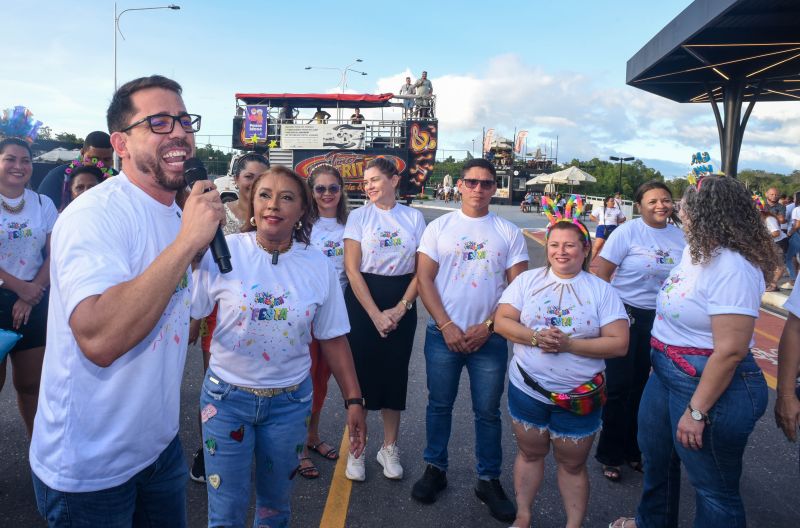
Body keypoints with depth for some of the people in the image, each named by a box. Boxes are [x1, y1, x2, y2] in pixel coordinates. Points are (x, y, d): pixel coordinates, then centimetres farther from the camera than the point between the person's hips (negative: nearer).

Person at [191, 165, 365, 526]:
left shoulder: (319, 267, -5)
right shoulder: (222, 253, -11)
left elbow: (333, 339, 2)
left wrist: (353, 399, 2)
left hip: (290, 401, 2)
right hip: (227, 396, -1)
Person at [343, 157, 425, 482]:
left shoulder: (414, 217, 3)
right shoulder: (359, 216, -1)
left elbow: (421, 270, 2)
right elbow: (352, 269, -7)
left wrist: (399, 309, -9)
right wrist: (376, 314, -12)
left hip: (402, 304, 2)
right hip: (362, 302, -1)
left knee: (395, 375, 8)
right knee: (361, 372, 2)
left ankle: (389, 449, 26)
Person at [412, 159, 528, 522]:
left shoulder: (509, 233, 4)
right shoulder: (439, 227, 3)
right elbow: (424, 278, -2)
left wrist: (487, 326, -9)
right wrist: (447, 325, -10)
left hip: (489, 337, 0)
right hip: (443, 333, 0)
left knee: (488, 412, 8)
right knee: (439, 405, 11)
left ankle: (489, 480, 24)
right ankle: (435, 469, 29)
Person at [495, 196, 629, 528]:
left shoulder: (602, 291, -5)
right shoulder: (527, 280, -1)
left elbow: (619, 344, -11)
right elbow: (502, 321, -6)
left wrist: (568, 344, -23)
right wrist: (534, 337, -23)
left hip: (579, 397, -1)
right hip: (527, 388, 2)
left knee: (572, 464, 13)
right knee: (530, 453, 18)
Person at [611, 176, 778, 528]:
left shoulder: (732, 268, -25)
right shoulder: (696, 251, 4)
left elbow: (731, 350, -28)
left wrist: (696, 411, -24)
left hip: (712, 385, -10)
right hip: (667, 374, 10)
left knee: (713, 486, 8)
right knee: (656, 454, 26)